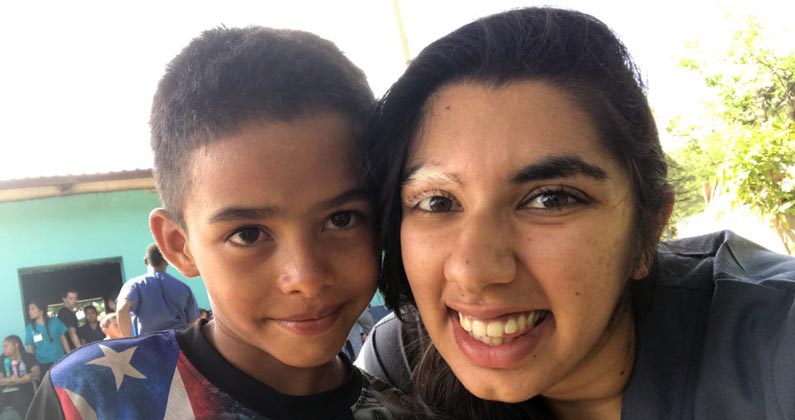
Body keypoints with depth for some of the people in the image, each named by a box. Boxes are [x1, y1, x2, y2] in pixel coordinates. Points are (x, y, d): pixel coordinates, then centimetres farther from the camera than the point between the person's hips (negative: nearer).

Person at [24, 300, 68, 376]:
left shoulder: (55, 322, 1)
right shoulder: (30, 328, 1)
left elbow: (63, 339, 6)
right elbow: (30, 349, 4)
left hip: (60, 361, 0)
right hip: (43, 364, 0)